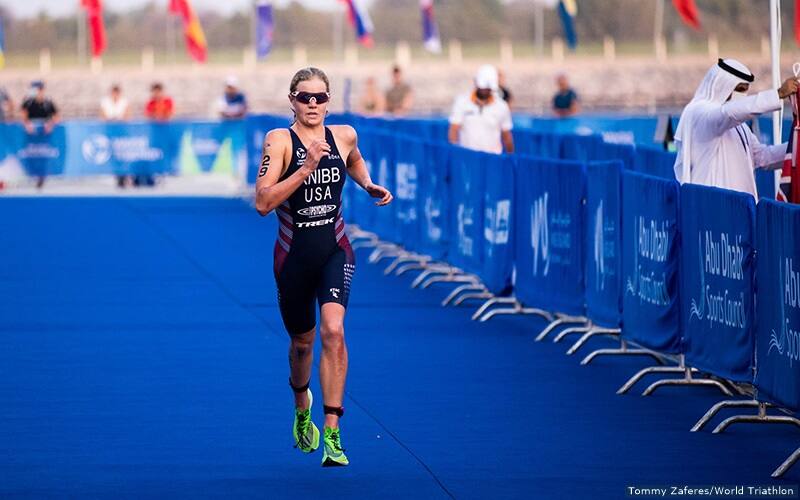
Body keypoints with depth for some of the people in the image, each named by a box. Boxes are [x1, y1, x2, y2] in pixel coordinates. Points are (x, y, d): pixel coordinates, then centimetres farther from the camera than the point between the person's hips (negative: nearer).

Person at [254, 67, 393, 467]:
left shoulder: (344, 136, 1)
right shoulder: (279, 140, -10)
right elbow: (263, 202, -22)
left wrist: (369, 185, 10)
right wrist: (306, 168, -28)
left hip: (335, 251, 1)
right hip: (294, 254, -1)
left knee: (333, 330, -22)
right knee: (302, 341, 16)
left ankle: (332, 435, -19)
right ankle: (301, 405, 51)